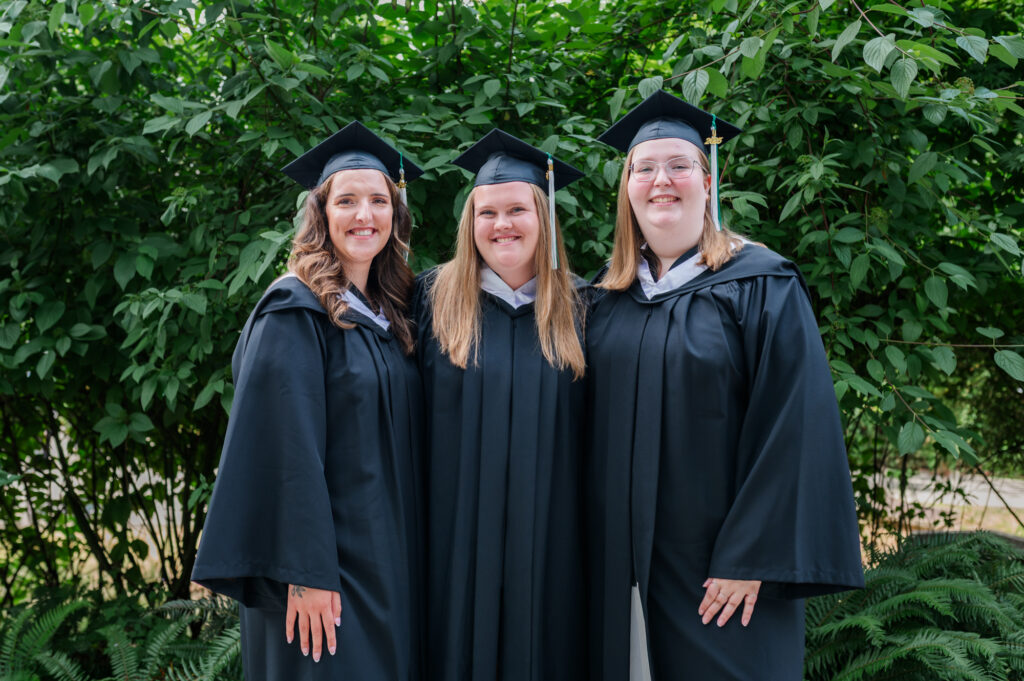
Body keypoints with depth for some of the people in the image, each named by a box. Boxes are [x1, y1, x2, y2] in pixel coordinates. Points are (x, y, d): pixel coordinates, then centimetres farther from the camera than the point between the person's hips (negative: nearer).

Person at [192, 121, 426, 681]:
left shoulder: (386, 314, 11)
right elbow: (285, 451, -18)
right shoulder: (296, 311, -11)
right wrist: (307, 574, -22)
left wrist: (407, 559, 9)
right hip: (324, 566, -7)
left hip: (390, 563, 7)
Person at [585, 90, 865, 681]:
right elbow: (595, 426, 12)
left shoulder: (763, 288, -7)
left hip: (716, 566, -4)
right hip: (621, 567, 5)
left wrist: (749, 558, -18)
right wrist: (598, 550, 6)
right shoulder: (608, 298, 9)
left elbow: (793, 429, -13)